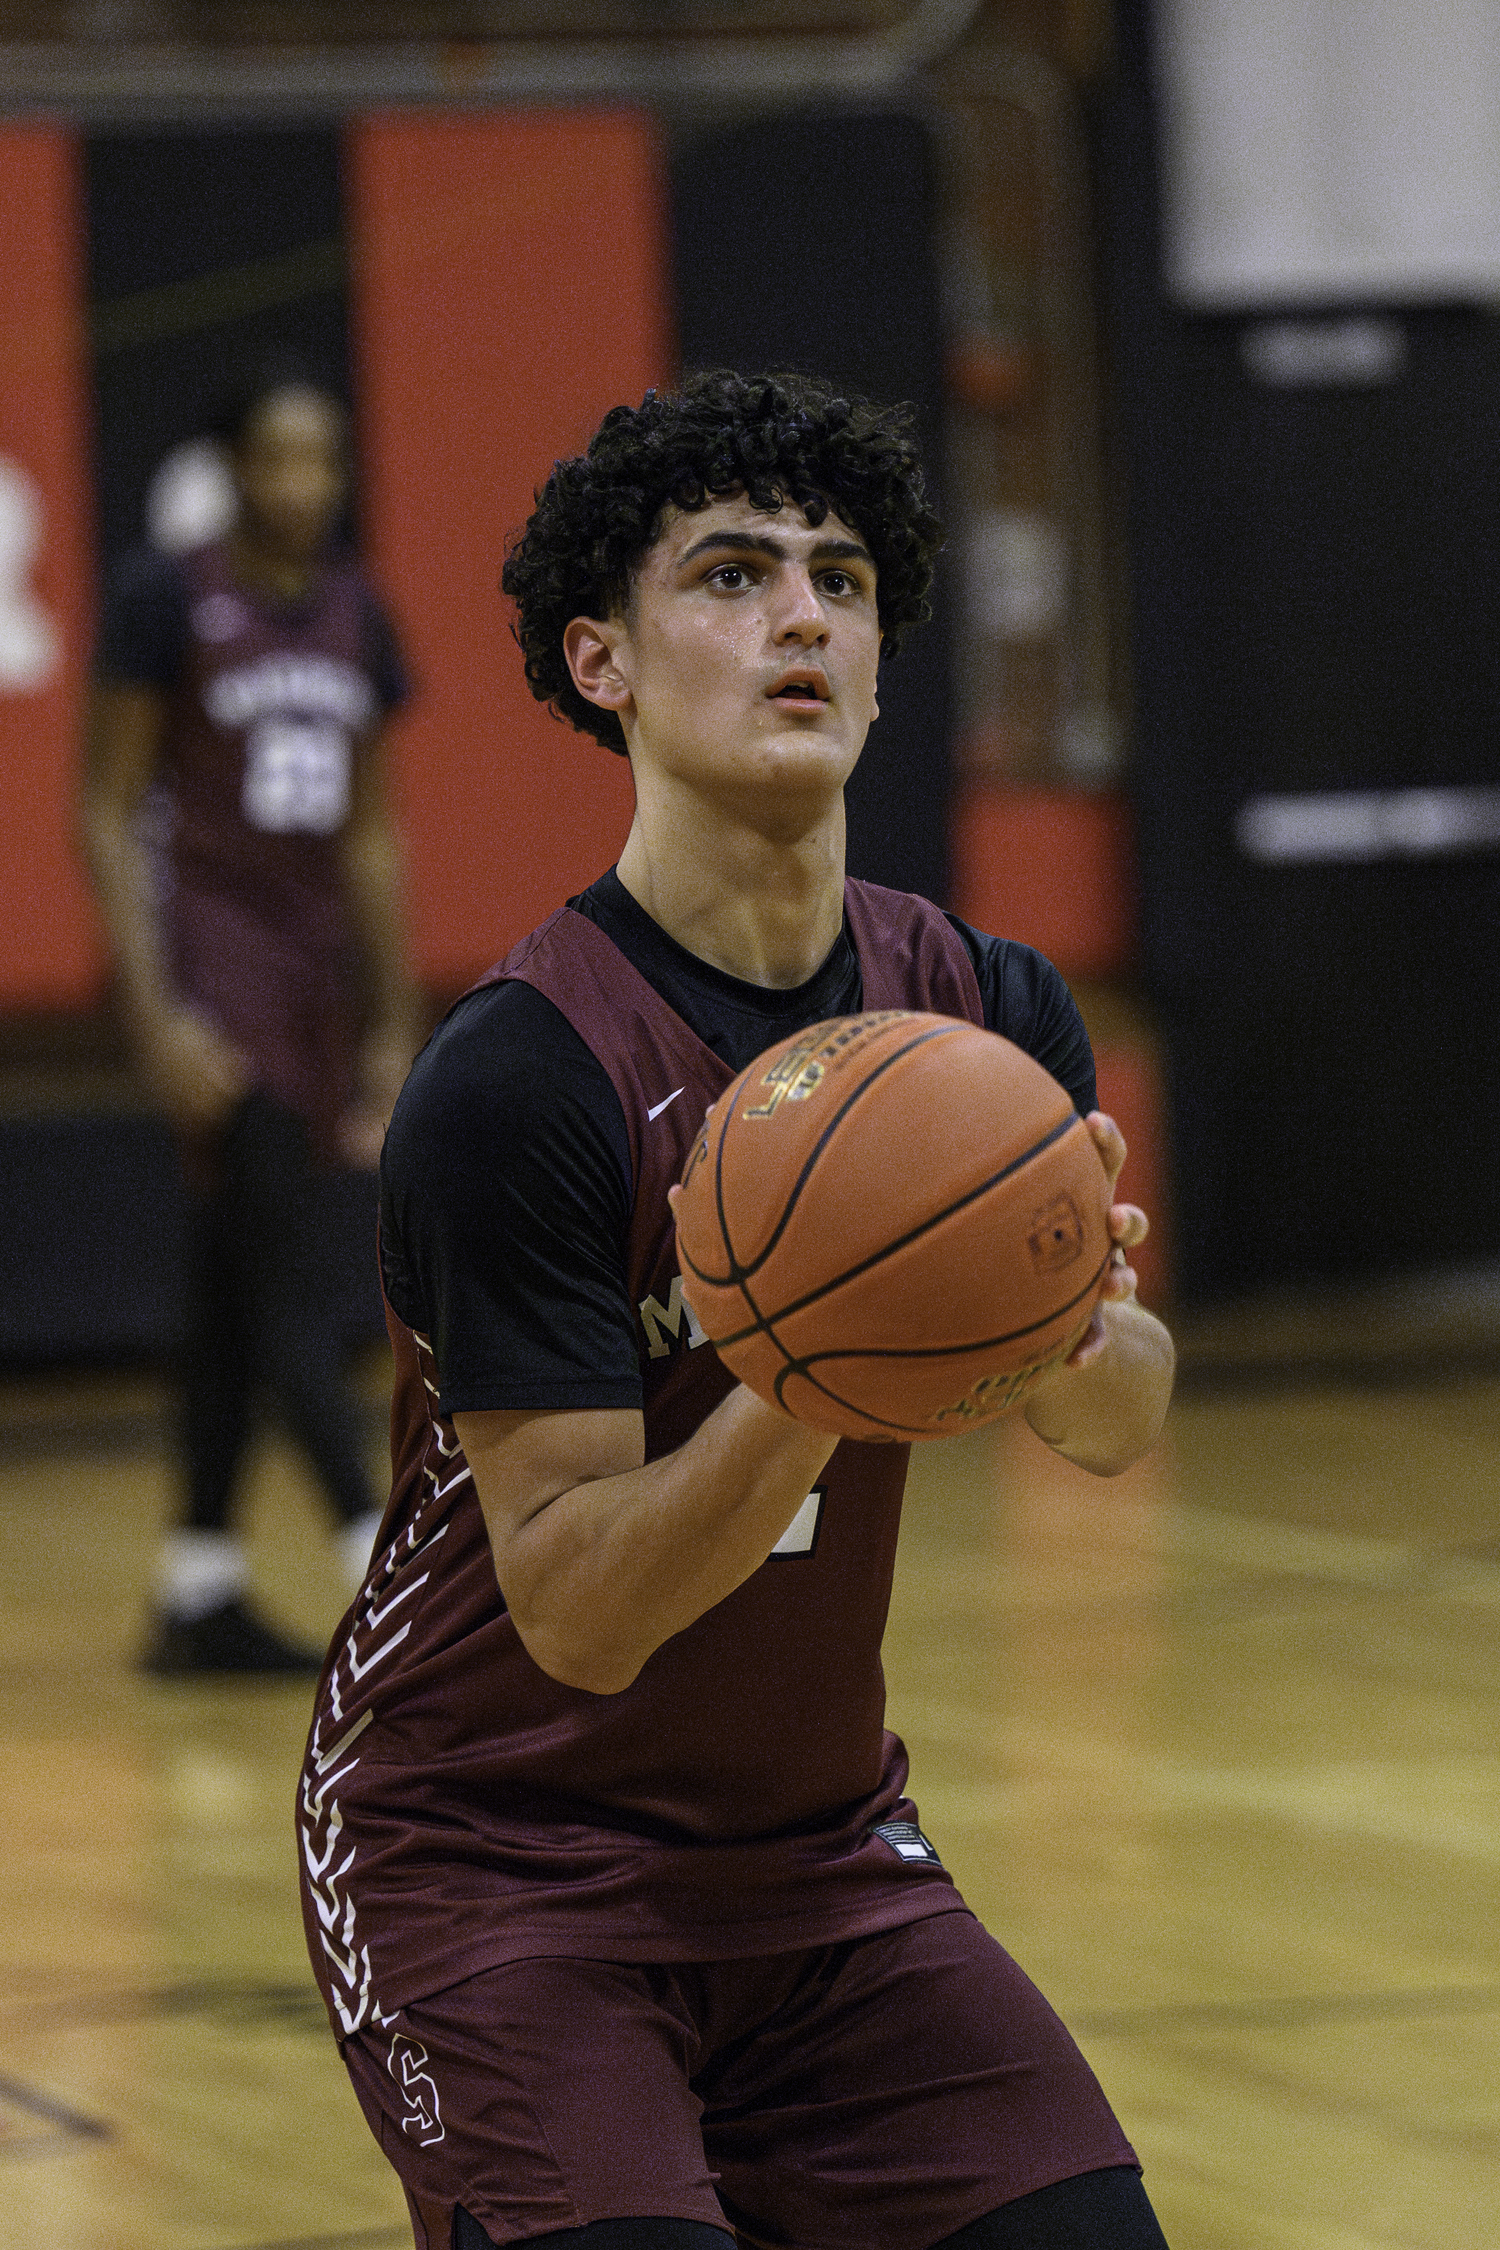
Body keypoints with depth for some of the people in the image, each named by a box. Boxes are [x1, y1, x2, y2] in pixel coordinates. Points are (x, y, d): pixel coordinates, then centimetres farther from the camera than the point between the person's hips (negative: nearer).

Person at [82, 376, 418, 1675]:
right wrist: (155, 1017, -17)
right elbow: (109, 815, -9)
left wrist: (395, 1029, 13)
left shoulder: (356, 620, 10)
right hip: (212, 954, -6)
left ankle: (198, 1599, 15)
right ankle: (387, 1569, -20)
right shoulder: (168, 603, -8)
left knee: (233, 1290, 10)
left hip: (318, 963, 7)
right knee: (289, 1268, -14)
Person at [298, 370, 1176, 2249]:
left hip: (822, 1848, 6)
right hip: (498, 1863, -6)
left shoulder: (984, 1012, -2)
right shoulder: (513, 1085, -22)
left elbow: (1116, 1431, 0)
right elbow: (579, 1614, -23)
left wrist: (1065, 1326, -23)